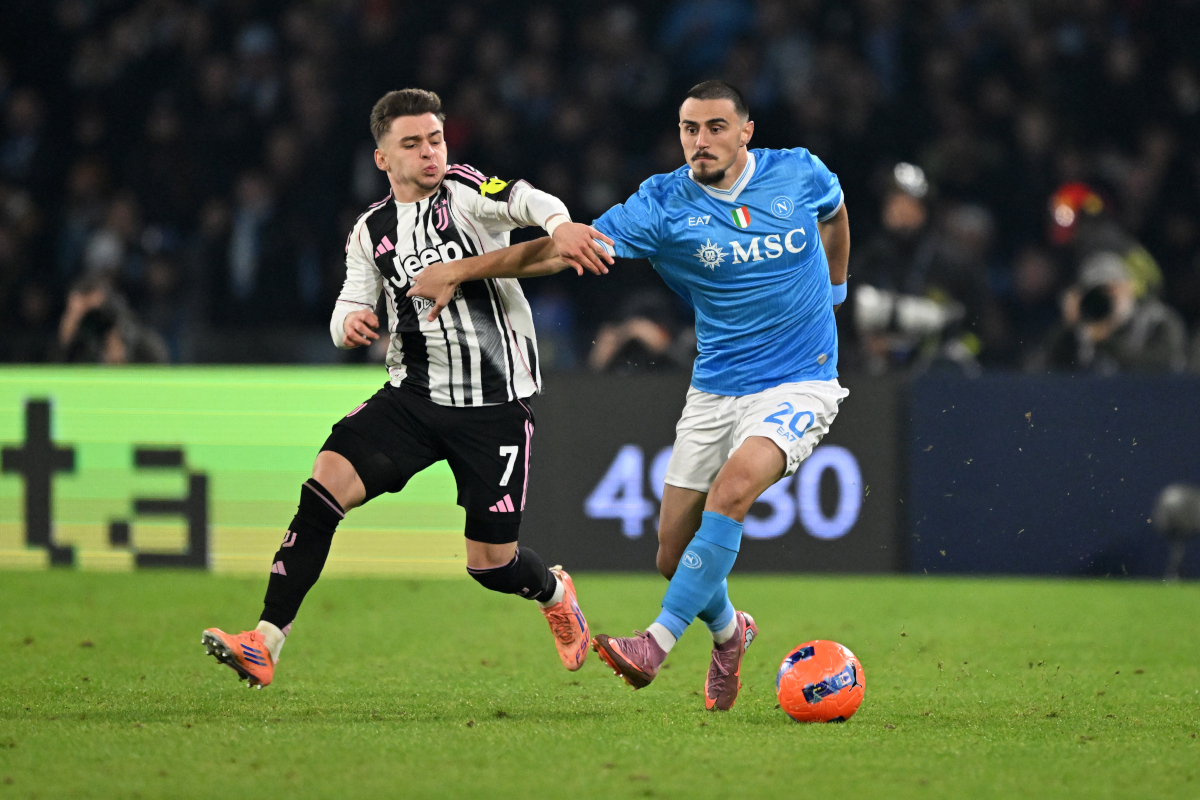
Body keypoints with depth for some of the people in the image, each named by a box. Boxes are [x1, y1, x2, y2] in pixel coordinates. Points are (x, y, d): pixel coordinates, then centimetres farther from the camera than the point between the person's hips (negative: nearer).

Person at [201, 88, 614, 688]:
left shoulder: (465, 192, -7)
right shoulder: (371, 231, 8)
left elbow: (525, 201, -26)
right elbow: (350, 306, 8)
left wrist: (560, 226, -50)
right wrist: (349, 322, -18)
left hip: (495, 406, -3)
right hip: (413, 394, 4)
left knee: (490, 563, 0)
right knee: (327, 481, -20)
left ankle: (555, 593, 38)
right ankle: (266, 643, -22)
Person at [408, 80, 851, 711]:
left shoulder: (798, 175, -4)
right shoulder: (664, 205, -8)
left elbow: (835, 211, 22)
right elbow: (566, 246, -14)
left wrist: (833, 287, 28)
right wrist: (458, 271, -22)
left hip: (799, 382, -2)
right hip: (714, 390, 2)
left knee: (732, 487, -30)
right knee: (674, 556, 0)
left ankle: (658, 643, -30)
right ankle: (727, 633, 34)